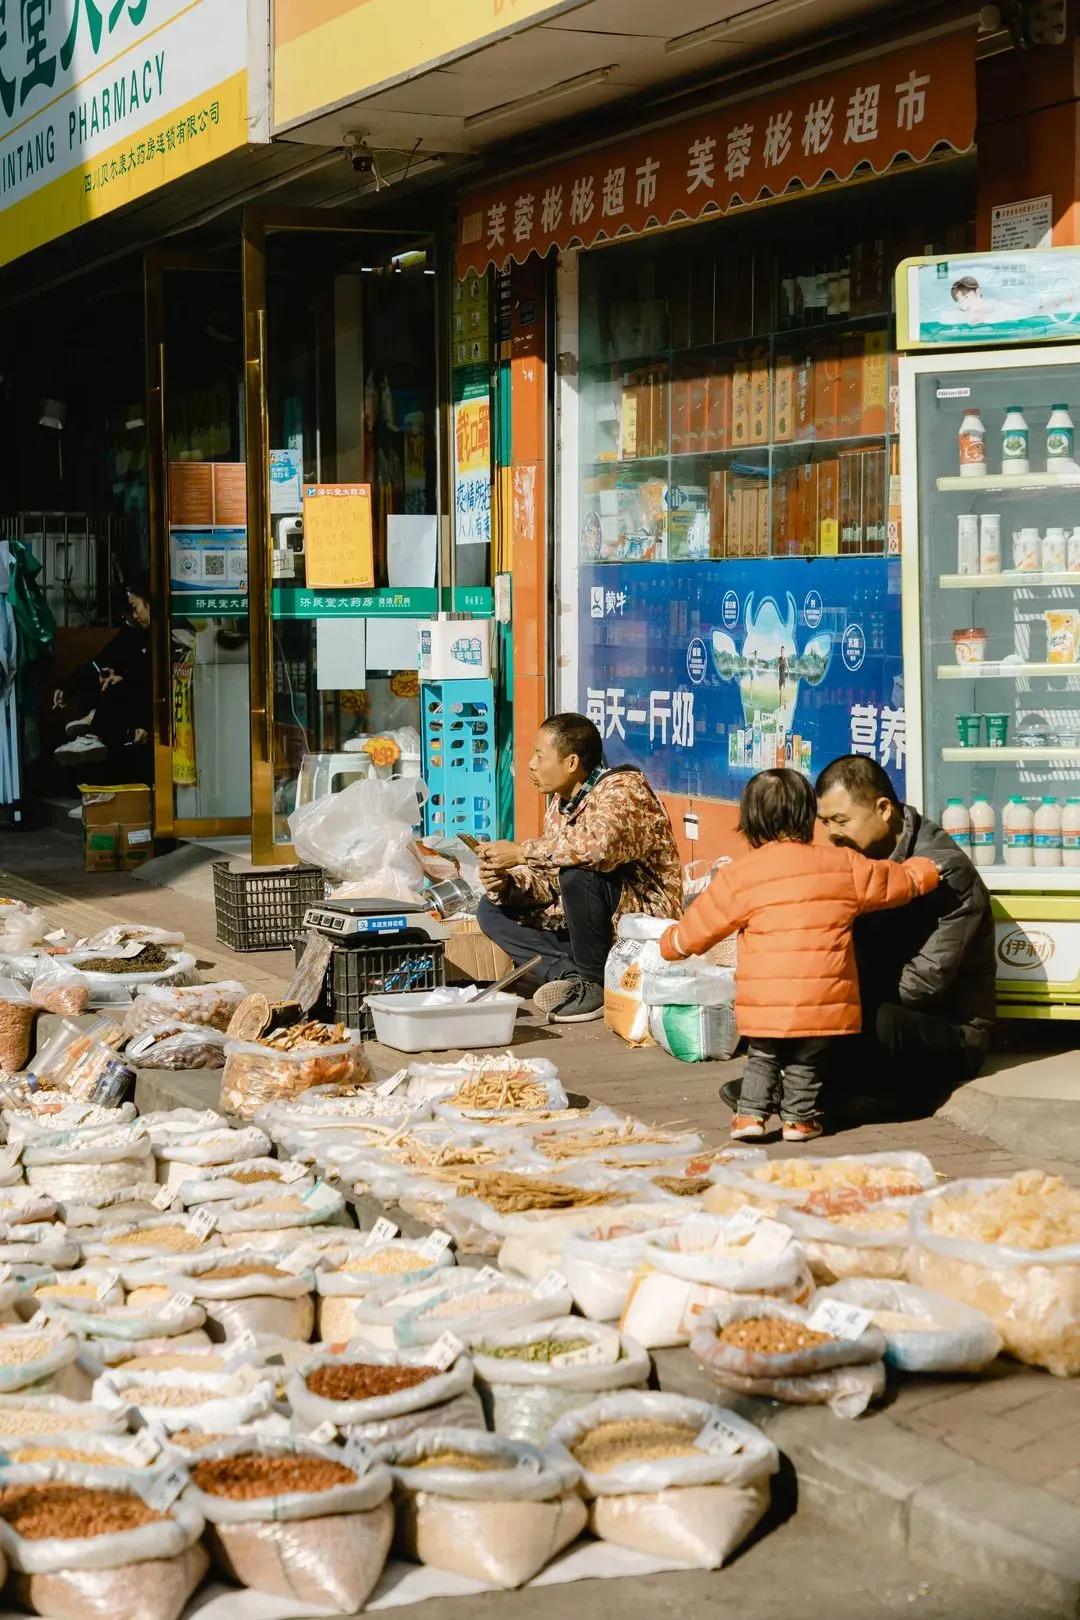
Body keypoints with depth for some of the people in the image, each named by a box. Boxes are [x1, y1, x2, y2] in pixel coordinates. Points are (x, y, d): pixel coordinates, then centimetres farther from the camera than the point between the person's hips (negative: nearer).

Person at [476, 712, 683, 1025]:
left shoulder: (622, 789, -19)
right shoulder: (561, 803, 7)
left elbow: (599, 845, -39)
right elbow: (548, 876, 8)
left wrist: (520, 852, -29)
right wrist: (506, 883, -14)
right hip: (582, 922, 9)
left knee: (577, 873, -33)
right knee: (492, 909, 4)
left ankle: (595, 982, -14)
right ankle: (571, 974, -11)